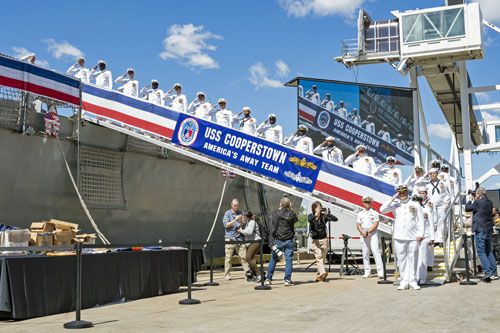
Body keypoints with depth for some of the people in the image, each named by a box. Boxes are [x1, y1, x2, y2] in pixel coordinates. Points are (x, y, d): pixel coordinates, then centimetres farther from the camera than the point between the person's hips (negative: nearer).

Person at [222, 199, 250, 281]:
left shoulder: (240, 212, 14)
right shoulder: (227, 213, 0)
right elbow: (226, 225, -9)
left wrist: (241, 220, -4)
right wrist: (235, 220, -16)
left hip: (239, 237, 4)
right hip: (230, 238, -4)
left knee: (243, 256, -1)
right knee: (228, 257, -2)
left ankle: (247, 272, 4)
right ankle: (227, 275, 4)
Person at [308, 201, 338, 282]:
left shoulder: (323, 216, 2)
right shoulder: (311, 216, 1)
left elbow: (335, 219, -7)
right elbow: (309, 220, -22)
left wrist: (327, 214, -20)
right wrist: (316, 215, -32)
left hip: (324, 239, 2)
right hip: (315, 240, -2)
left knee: (322, 258, 5)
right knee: (318, 257, -17)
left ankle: (318, 275, 16)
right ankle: (323, 272, -31)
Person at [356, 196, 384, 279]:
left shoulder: (374, 213, 6)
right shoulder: (360, 214, 16)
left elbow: (375, 225, -4)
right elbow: (358, 225, 9)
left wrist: (368, 231, -14)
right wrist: (363, 232, -10)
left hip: (373, 234, -4)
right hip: (363, 235, 4)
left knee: (376, 251, -13)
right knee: (365, 253, 3)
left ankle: (380, 271, -15)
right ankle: (367, 272, 8)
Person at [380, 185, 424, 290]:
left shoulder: (415, 205, 10)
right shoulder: (395, 205, 10)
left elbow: (420, 220, 8)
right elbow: (382, 210, -4)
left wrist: (420, 234, -2)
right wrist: (392, 199, -4)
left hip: (413, 237, 0)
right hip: (399, 237, 1)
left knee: (412, 259, 0)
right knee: (401, 259, 1)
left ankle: (413, 281, 7)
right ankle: (404, 281, 6)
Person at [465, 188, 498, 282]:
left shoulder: (478, 202, -14)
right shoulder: (490, 203, 8)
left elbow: (467, 208, -3)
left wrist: (470, 200, 13)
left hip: (480, 230, -7)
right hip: (489, 230, 7)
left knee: (481, 252, -3)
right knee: (489, 252, 15)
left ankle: (487, 273, -11)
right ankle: (494, 273, 14)